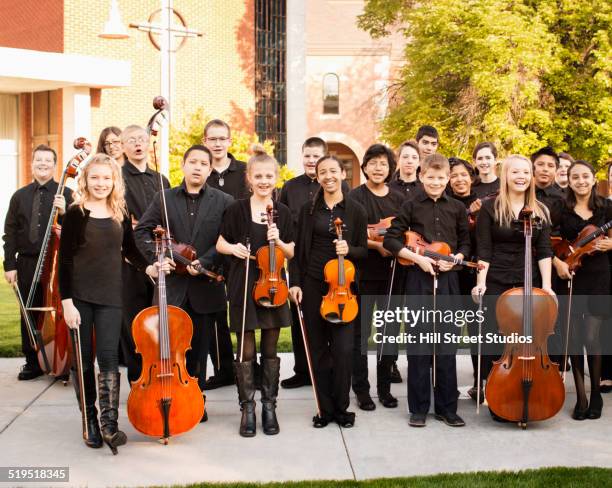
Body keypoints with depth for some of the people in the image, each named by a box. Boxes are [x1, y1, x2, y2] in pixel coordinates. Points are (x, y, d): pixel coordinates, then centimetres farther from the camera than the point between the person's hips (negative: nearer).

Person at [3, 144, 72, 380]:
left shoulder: (65, 194, 0)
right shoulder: (20, 196, 10)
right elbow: (10, 233, 9)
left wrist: (64, 212, -23)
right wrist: (10, 265, 2)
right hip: (27, 264, 3)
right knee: (29, 315, 8)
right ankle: (32, 362, 18)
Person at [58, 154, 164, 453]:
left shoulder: (121, 214, 6)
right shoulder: (76, 213, -4)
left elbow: (129, 250, 19)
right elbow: (65, 259, -6)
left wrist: (146, 267, 0)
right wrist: (66, 301, -12)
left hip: (110, 296, 2)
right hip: (80, 296, -2)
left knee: (108, 356, -8)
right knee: (84, 359, 7)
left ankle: (109, 423, -7)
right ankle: (90, 420, 19)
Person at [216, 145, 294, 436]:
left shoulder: (283, 213, 3)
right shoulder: (237, 209, -2)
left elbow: (291, 253, 7)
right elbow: (220, 244, 5)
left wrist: (279, 242, -12)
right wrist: (233, 248, -16)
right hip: (243, 286, -2)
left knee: (270, 350, 9)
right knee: (246, 351, 2)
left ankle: (269, 407, 21)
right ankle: (247, 409, 14)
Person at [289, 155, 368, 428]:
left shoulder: (356, 211, 2)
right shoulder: (309, 209, 5)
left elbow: (363, 251, 5)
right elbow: (298, 250, 6)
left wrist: (349, 249, -16)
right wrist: (294, 282, -3)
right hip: (312, 285, 1)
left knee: (343, 349, -6)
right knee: (318, 349, 6)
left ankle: (341, 408, 11)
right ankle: (325, 409, 17)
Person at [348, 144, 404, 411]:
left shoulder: (398, 199, 10)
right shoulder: (355, 196, -2)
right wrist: (377, 245, -19)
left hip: (391, 273, 4)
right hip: (364, 272, -4)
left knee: (389, 330, 9)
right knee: (361, 331, 1)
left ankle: (385, 387, 21)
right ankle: (361, 389, 11)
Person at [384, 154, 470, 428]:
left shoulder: (457, 208, 7)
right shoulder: (411, 207, 0)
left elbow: (465, 243, 13)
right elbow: (390, 240, -4)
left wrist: (455, 258, -7)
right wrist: (417, 258, -15)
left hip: (448, 281, 2)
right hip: (418, 281, -2)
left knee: (446, 346, 7)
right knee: (418, 346, 3)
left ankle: (447, 408, 16)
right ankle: (418, 408, 12)